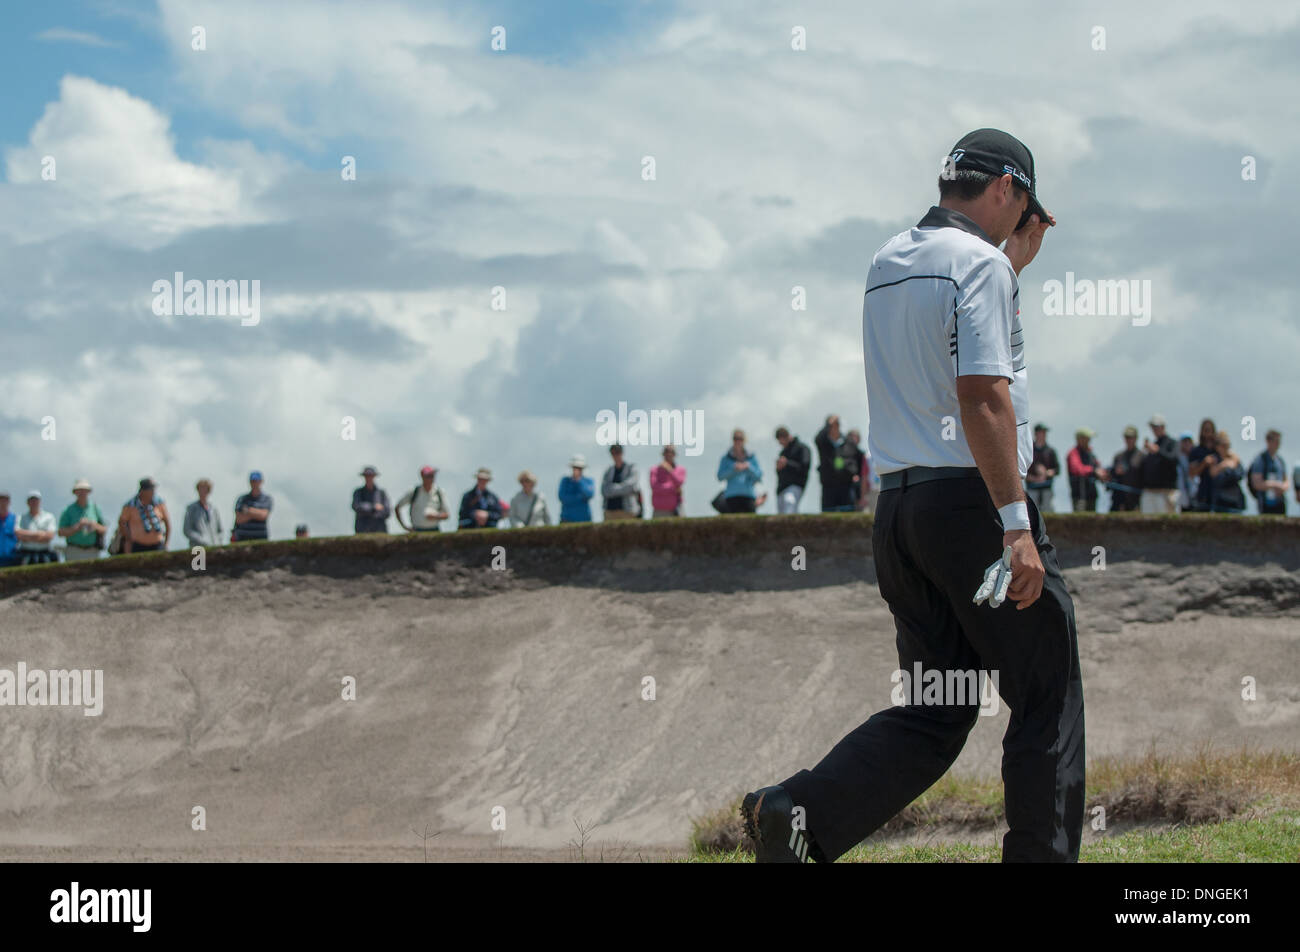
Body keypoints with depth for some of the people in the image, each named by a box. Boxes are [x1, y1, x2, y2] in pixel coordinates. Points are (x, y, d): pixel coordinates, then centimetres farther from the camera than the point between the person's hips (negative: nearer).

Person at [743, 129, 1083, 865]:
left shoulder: (887, 264, 16)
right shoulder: (980, 261, -9)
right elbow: (983, 395, -20)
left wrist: (1017, 258, 33)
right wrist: (1016, 525, -23)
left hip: (897, 504, 8)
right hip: (972, 500, -8)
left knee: (933, 712, 9)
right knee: (1047, 700, 3)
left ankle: (797, 811, -8)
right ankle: (1043, 856, 2)